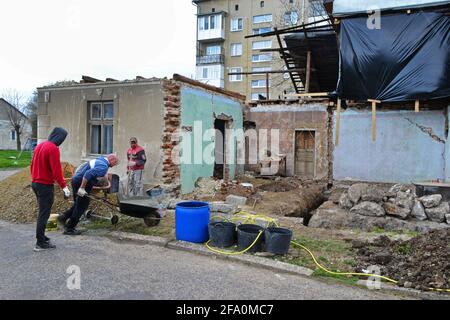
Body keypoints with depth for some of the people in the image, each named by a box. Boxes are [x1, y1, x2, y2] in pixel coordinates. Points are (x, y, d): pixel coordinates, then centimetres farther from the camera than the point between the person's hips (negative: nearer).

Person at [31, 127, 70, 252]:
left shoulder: (40, 146, 11)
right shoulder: (53, 148, -16)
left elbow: (33, 165, 17)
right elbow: (56, 170, -21)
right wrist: (64, 186, -18)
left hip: (35, 183, 9)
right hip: (45, 185, -9)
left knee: (42, 212, 18)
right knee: (44, 214, -3)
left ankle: (41, 237, 26)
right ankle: (40, 243, 2)